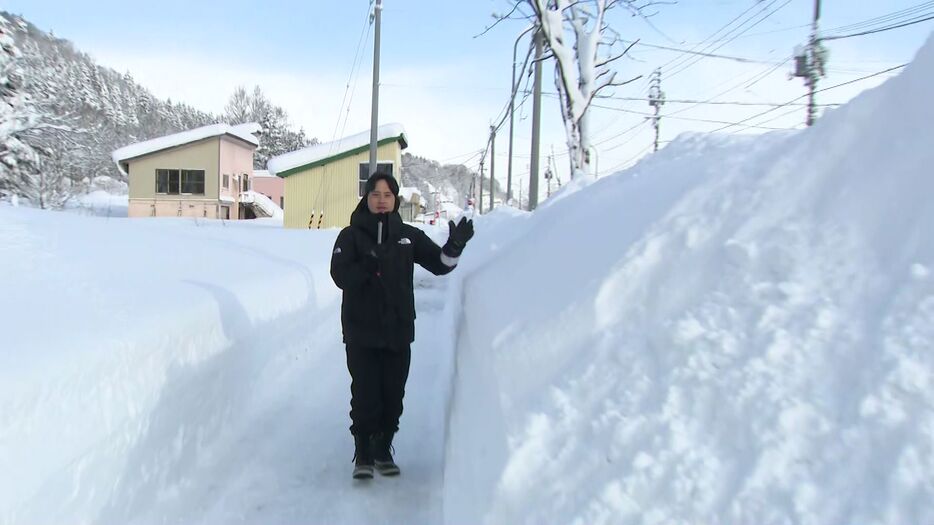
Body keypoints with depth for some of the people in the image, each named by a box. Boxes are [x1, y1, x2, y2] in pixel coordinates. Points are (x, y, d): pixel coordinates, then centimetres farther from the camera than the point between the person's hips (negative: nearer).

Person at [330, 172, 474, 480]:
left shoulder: (408, 235, 9)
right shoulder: (351, 235, 1)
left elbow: (438, 264, 5)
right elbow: (340, 275, -10)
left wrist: (454, 247, -15)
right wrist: (366, 267, -29)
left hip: (398, 330, 3)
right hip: (361, 331, -2)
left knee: (393, 396, 10)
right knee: (365, 396, -3)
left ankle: (383, 451, 27)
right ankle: (363, 455, 12)